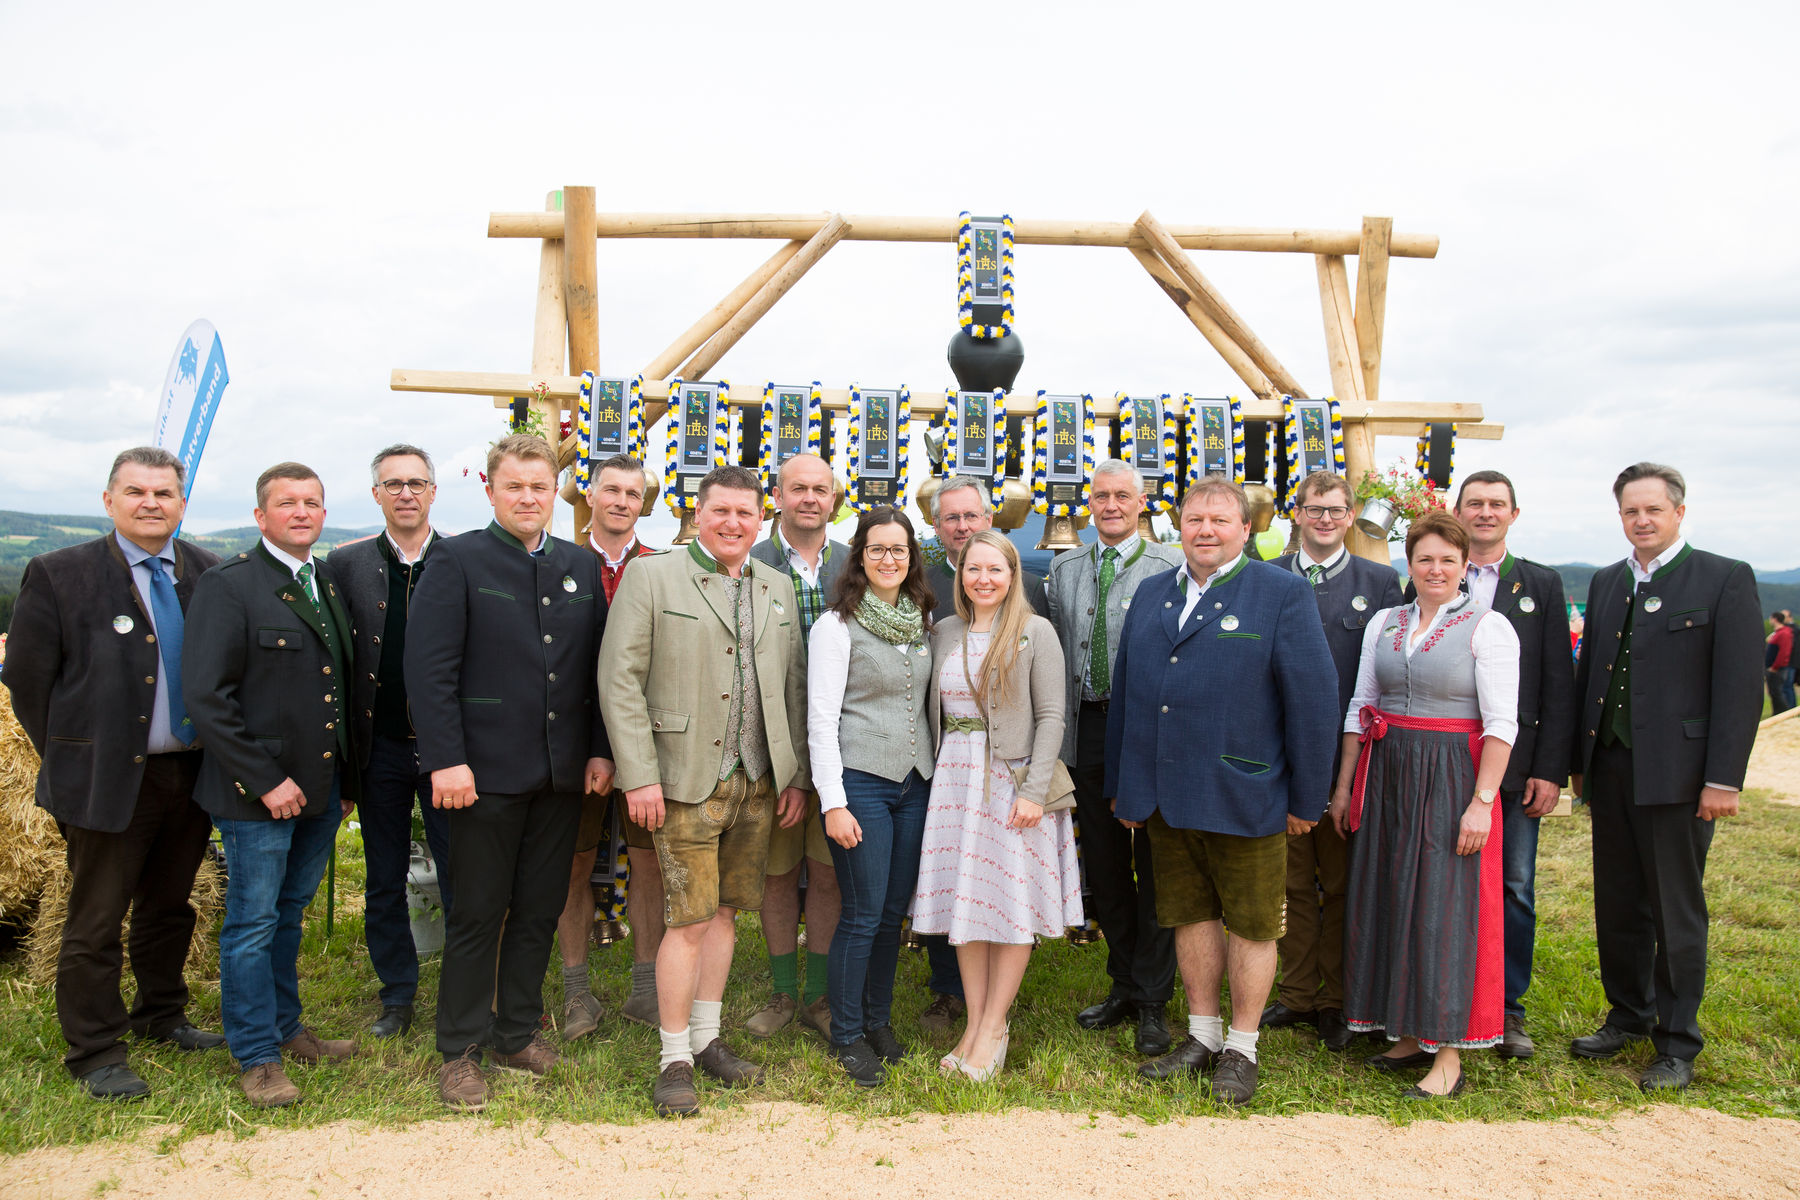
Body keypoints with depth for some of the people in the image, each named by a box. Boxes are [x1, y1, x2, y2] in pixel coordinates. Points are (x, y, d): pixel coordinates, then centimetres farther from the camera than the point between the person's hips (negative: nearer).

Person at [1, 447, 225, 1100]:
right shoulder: (58, 575, -5)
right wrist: (69, 760, -1)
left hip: (191, 773, 4)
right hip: (110, 779, -4)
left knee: (170, 908, 19)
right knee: (96, 923, 6)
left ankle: (161, 1016, 38)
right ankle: (95, 1053, 20)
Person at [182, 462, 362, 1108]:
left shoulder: (329, 588, 12)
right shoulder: (227, 586, -10)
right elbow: (206, 696, -16)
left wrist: (346, 779, 12)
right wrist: (265, 781, -17)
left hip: (321, 788, 6)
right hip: (256, 794, -6)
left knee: (290, 915, 19)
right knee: (253, 923, 5)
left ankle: (285, 1027, 33)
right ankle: (257, 1057, 18)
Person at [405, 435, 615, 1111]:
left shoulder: (581, 569, 11)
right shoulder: (456, 561, -4)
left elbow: (598, 669, 12)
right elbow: (429, 668, -11)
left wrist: (600, 750, 4)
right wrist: (445, 760, -17)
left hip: (562, 775, 5)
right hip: (486, 772, -4)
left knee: (539, 911, 13)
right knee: (477, 915, 5)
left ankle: (518, 1033, 28)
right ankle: (460, 1051, 19)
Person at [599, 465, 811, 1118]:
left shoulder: (778, 587, 12)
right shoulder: (652, 576, -3)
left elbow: (794, 685, 14)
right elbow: (620, 678, -8)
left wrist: (797, 774, 9)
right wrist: (638, 775, -13)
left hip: (758, 782, 5)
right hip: (687, 782, -5)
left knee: (723, 910, 13)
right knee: (689, 920, -3)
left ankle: (707, 1037, 28)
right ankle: (675, 1059, 12)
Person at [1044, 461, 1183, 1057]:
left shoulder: (1171, 566, -2)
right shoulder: (1064, 569, 13)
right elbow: (1055, 652, 14)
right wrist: (1059, 735, 8)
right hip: (1088, 730, 5)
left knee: (1153, 865, 4)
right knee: (1102, 863, 12)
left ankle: (1153, 1001, 16)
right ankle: (1123, 985, 29)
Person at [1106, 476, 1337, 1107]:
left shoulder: (1283, 593, -5)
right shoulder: (1151, 593, 10)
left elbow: (1313, 700, -7)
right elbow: (1124, 691, 14)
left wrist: (1306, 797, -8)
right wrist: (1121, 785, 13)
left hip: (1244, 796, -4)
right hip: (1164, 796, 5)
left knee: (1251, 925, 9)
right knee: (1191, 915, 15)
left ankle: (1241, 1047, 24)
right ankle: (1202, 1036, 30)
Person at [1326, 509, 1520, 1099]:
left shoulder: (1488, 626, -5)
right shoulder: (1383, 623, 10)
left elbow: (1501, 724, -10)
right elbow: (1358, 709, 11)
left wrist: (1482, 801, -17)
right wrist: (1344, 786, 8)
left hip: (1451, 780, -5)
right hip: (1386, 778, 5)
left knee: (1445, 907, -2)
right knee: (1388, 901, 9)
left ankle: (1448, 1055, 7)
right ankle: (1409, 1034, 24)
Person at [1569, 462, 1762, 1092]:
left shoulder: (1725, 579, -4)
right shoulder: (1606, 582, 12)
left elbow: (1742, 686, -9)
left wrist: (1724, 778, -13)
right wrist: (1579, 761, 11)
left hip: (1676, 775, -5)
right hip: (1610, 769, 5)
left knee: (1676, 913, 5)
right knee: (1617, 905, 14)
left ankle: (1676, 1043, 18)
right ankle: (1628, 1016, 30)